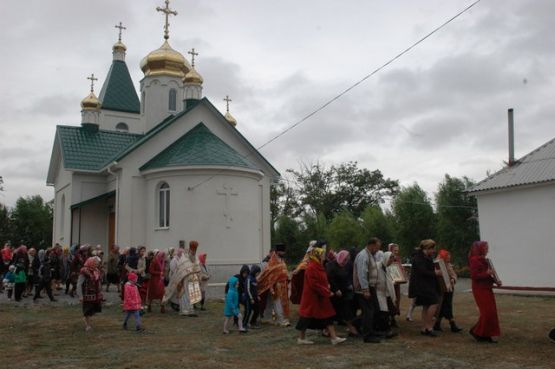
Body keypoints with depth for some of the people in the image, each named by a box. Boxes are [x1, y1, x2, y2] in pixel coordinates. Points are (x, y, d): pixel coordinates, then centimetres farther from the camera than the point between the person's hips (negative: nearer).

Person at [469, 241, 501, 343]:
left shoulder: (483, 260, 15)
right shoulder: (475, 260, -13)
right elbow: (474, 276, -20)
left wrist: (495, 281, 9)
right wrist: (487, 273, -21)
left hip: (487, 289, 9)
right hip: (480, 290, -9)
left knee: (492, 312, 9)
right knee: (487, 312, -9)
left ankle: (487, 335, 16)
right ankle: (476, 332, 4)